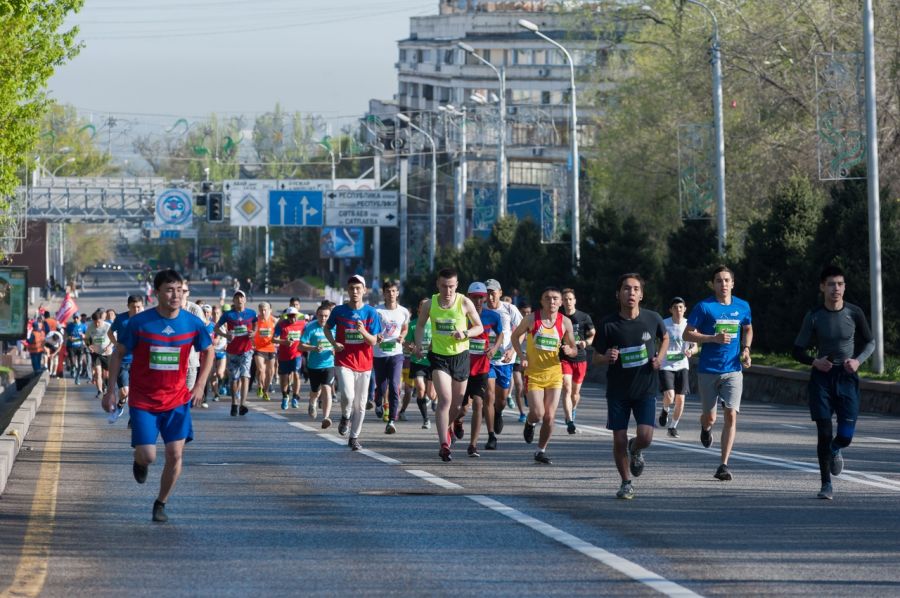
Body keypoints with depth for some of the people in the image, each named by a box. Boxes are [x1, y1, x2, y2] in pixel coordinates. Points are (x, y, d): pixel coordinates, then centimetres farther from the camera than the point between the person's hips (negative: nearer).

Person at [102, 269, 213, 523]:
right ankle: (140, 462, 30)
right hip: (143, 400, -2)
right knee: (147, 456, -9)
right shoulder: (139, 322, -11)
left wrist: (200, 385, 4)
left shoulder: (193, 324, -5)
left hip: (177, 399, 2)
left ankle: (161, 504, 14)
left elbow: (208, 352, 13)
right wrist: (111, 390, -3)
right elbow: (118, 353, 0)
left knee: (175, 454, -6)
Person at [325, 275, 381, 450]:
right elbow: (327, 327, 16)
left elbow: (373, 341, -3)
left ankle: (354, 438, 20)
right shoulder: (339, 311, -1)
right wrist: (333, 343, -3)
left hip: (364, 363, 1)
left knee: (360, 404, 6)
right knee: (348, 395, -21)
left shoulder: (371, 312, -2)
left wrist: (363, 332, -24)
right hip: (344, 361, -1)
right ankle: (345, 417, 11)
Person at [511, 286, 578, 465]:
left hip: (554, 374, 2)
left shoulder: (565, 323, 0)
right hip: (533, 374, -2)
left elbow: (574, 350, 8)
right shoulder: (532, 319, -6)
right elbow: (515, 336, 9)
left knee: (550, 416, -1)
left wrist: (569, 350, -16)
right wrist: (521, 356, -5)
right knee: (538, 413, -12)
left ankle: (541, 451, 14)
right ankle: (530, 423, 25)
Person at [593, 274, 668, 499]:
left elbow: (665, 338, 17)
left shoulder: (653, 319, -4)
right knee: (619, 440, -1)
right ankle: (626, 483, 21)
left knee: (645, 436, -14)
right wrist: (607, 358, -22)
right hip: (617, 391, 0)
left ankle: (636, 451, 24)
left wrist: (659, 357, -1)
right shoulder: (608, 324, -9)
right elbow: (596, 357, 1)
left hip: (646, 389, 0)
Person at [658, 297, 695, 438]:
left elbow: (694, 346, 7)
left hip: (682, 366, 2)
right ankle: (665, 410, 17)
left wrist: (690, 351, -16)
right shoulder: (664, 324, -5)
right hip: (666, 366, -2)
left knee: (680, 400, -1)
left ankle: (673, 427, 19)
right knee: (669, 397, -19)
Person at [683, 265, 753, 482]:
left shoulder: (743, 307, 5)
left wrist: (746, 349, 5)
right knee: (710, 416, 7)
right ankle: (706, 428, 47)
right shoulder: (704, 307, -6)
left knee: (731, 415, -11)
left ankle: (724, 466, -9)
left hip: (733, 369, 2)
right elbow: (687, 334, -6)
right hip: (708, 370, -1)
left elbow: (748, 330, 23)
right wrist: (714, 338, -18)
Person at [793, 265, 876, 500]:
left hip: (847, 377, 1)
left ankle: (835, 450, 32)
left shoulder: (854, 313, -2)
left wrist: (858, 360, -9)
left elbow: (870, 343, 10)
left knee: (846, 435, -6)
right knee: (824, 434, -6)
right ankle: (826, 485, 6)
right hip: (822, 377, -1)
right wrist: (814, 361, -17)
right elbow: (798, 350, 3)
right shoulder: (814, 317, -3)